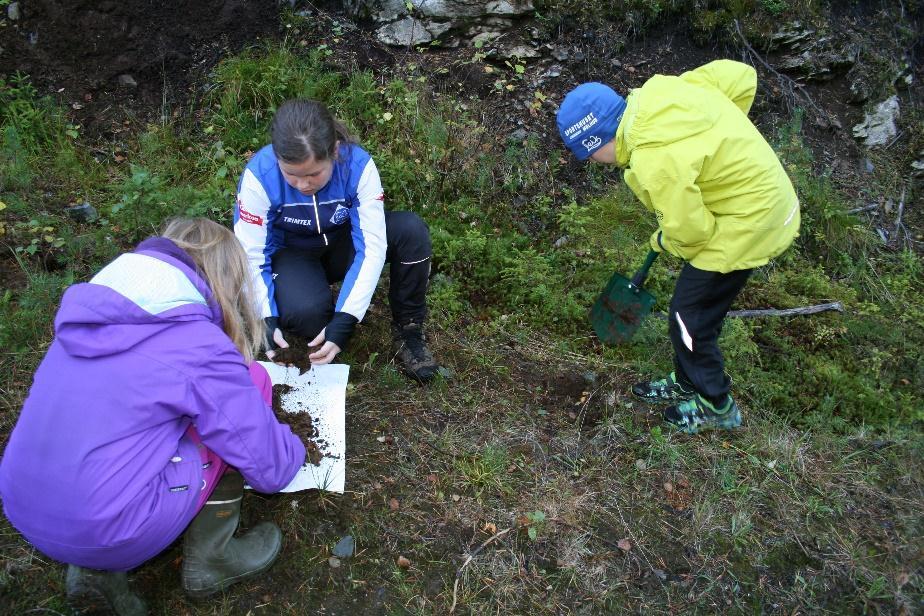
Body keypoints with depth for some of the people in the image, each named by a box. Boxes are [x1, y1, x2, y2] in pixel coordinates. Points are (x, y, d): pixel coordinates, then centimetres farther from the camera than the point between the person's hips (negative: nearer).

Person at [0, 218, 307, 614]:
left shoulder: (90, 311, 5)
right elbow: (272, 469, -7)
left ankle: (94, 566, 14)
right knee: (252, 382, 1)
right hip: (107, 531, -7)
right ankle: (209, 558, 11)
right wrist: (294, 448, 14)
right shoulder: (199, 347, -15)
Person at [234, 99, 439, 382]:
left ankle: (407, 329, -10)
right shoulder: (259, 176, -28)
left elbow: (372, 247, -28)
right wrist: (267, 321, -36)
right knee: (306, 311, -37)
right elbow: (251, 257, -23)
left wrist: (344, 321, -36)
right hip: (289, 254, -1)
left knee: (411, 229, -27)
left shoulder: (358, 165, -27)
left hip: (342, 244, 2)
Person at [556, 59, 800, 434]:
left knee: (690, 316, 6)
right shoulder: (656, 92, -6)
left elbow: (689, 232, -23)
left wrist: (663, 241, 0)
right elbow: (740, 76, 2)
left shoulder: (655, 161, -31)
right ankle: (687, 383, 42)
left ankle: (716, 406, 27)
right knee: (700, 308, 22)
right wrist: (721, 141, 9)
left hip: (746, 226, -9)